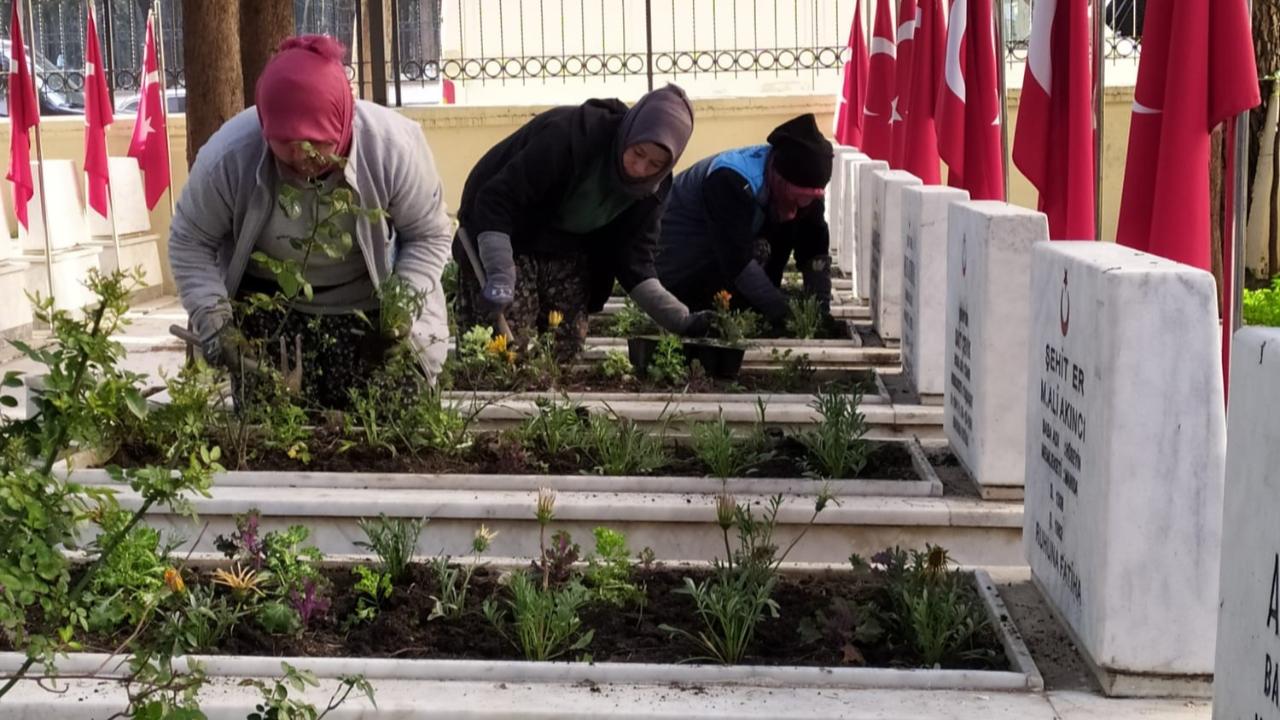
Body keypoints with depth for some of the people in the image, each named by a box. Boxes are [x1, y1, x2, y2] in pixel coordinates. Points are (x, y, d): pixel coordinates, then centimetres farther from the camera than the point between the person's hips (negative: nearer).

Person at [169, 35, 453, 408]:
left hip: (365, 306, 0)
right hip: (266, 306, 0)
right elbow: (189, 242, -9)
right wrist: (214, 321, -20)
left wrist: (403, 301, -25)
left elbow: (430, 236, -10)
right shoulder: (227, 155, -25)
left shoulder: (395, 147, -26)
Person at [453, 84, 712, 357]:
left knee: (567, 351, -1)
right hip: (506, 243, -6)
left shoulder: (651, 187, -10)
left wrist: (682, 321, -18)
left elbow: (633, 260, -7)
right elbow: (497, 199, -31)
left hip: (566, 254, 6)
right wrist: (500, 277, -41)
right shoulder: (571, 134, -31)